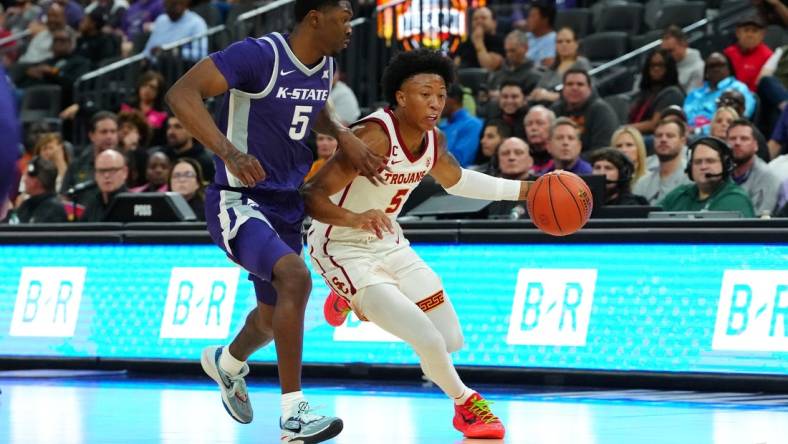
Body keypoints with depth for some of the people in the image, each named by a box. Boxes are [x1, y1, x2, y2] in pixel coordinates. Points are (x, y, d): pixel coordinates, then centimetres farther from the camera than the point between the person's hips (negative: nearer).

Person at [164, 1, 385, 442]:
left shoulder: (326, 65, 4)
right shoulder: (259, 55, -21)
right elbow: (181, 94, -29)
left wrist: (343, 134, 6)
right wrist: (230, 152, -41)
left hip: (286, 206, 8)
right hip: (238, 201, -8)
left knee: (274, 316, 21)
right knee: (295, 276, -32)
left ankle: (227, 363, 57)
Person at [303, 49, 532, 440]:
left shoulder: (433, 139, -4)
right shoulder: (375, 137, -29)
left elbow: (457, 180, 20)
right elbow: (311, 196, -32)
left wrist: (525, 189, 15)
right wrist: (354, 219, -51)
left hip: (389, 243, 8)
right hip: (344, 250, -8)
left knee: (451, 341, 10)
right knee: (429, 341, -20)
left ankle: (353, 302, 30)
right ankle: (466, 405, 11)